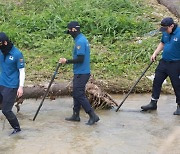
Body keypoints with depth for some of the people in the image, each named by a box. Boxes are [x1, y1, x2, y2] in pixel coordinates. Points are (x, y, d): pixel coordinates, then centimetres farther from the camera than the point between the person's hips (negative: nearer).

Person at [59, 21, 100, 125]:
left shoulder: (80, 41, -19)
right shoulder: (83, 39, 13)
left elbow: (80, 59, -24)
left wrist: (67, 61, -15)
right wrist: (68, 61, 17)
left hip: (81, 73, -10)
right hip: (80, 72, 10)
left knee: (80, 95, -8)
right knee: (76, 94, 15)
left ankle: (93, 116, -7)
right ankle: (76, 115, 23)